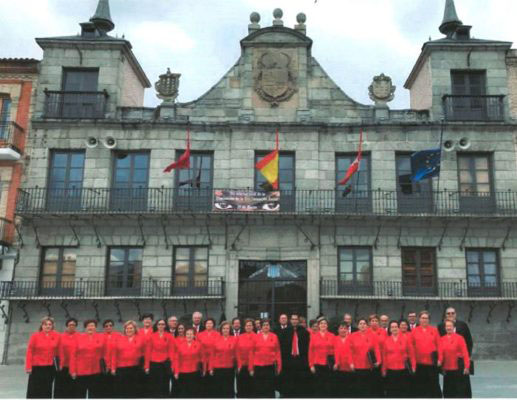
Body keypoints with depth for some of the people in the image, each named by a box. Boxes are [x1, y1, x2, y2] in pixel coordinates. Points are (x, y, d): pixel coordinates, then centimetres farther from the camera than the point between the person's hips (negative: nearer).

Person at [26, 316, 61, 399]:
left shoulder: (56, 336, 0)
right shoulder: (35, 336, -6)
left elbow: (58, 351, 7)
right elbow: (29, 352, -5)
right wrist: (28, 366, -9)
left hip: (50, 368, 2)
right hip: (36, 368, -2)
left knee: (47, 391, 10)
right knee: (33, 391, 3)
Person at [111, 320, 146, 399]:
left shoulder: (141, 338, 2)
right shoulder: (118, 339, 5)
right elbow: (114, 354, 3)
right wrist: (113, 368, -2)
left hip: (136, 369, 0)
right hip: (121, 369, 1)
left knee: (136, 391, 8)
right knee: (121, 391, 6)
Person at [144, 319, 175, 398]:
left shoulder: (170, 337, -1)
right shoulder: (152, 336, 1)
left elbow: (171, 351, -1)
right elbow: (148, 351, 1)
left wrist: (172, 365, -6)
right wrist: (147, 366, -2)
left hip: (165, 364, 0)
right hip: (153, 364, 0)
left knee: (164, 385, 5)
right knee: (152, 386, 5)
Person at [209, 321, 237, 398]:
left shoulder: (234, 339, -1)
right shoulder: (216, 339, -1)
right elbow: (212, 354, 2)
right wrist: (211, 368, -1)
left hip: (230, 368, 0)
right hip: (218, 369, 0)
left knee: (229, 389, 6)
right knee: (217, 389, 5)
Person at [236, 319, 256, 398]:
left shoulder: (256, 337, -6)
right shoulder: (240, 337, 7)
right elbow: (237, 352, 6)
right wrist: (239, 365, -1)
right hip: (241, 366, 3)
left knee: (251, 388, 2)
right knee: (241, 387, 8)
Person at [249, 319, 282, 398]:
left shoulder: (274, 337, 2)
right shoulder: (256, 337, 2)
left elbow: (278, 352, 3)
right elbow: (252, 353, 3)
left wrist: (279, 366, -1)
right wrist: (251, 368, 1)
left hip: (270, 366, 0)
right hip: (258, 367, 0)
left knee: (270, 389, 2)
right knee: (258, 390, 5)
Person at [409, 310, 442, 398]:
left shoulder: (434, 330, 3)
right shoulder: (414, 331, 2)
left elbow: (439, 345, 3)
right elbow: (411, 346, 2)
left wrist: (439, 358, -3)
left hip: (432, 361, 0)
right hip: (419, 362, 0)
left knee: (434, 383, 4)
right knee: (419, 384, 7)